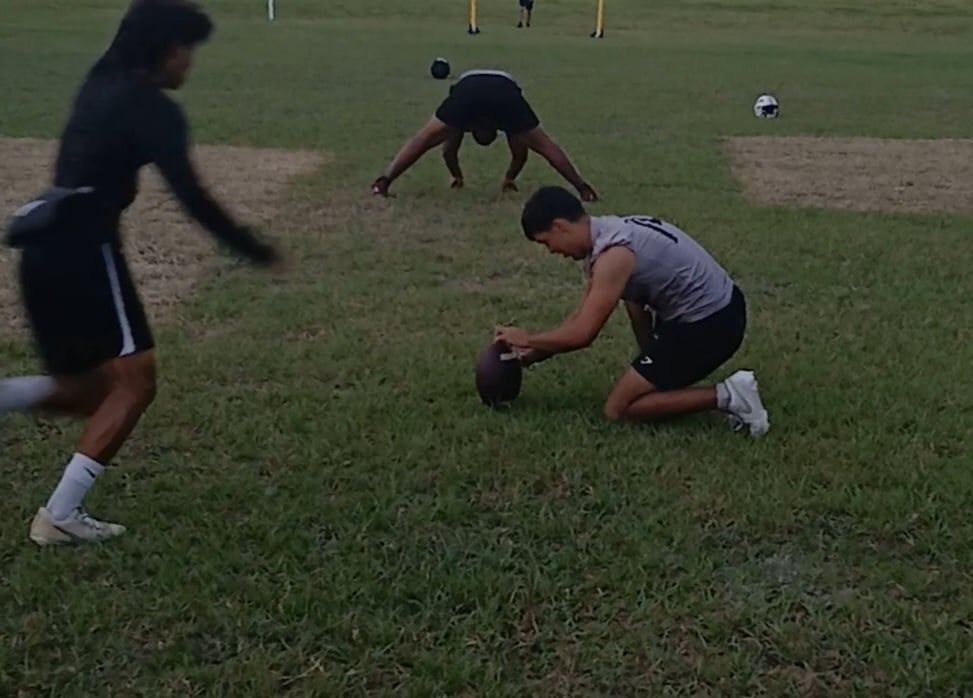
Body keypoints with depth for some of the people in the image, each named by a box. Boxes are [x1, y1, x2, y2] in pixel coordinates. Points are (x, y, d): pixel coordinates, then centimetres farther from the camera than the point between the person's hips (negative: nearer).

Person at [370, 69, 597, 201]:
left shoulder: (465, 121, 44)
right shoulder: (508, 104, 45)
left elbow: (448, 150, 49)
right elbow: (520, 152, 50)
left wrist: (457, 176, 61)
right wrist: (510, 179, 60)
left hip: (468, 87, -1)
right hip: (505, 90, 1)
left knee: (422, 140, 3)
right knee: (545, 145, 9)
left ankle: (385, 180, -10)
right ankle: (581, 187, 6)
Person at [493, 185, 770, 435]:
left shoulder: (612, 254, -21)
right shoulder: (607, 232, 9)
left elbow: (581, 334, -21)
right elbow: (583, 315, 16)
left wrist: (528, 340, -4)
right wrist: (535, 353, 14)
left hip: (708, 326, -10)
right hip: (719, 303, 10)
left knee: (617, 409, -4)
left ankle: (724, 396, -9)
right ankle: (661, 370, 28)